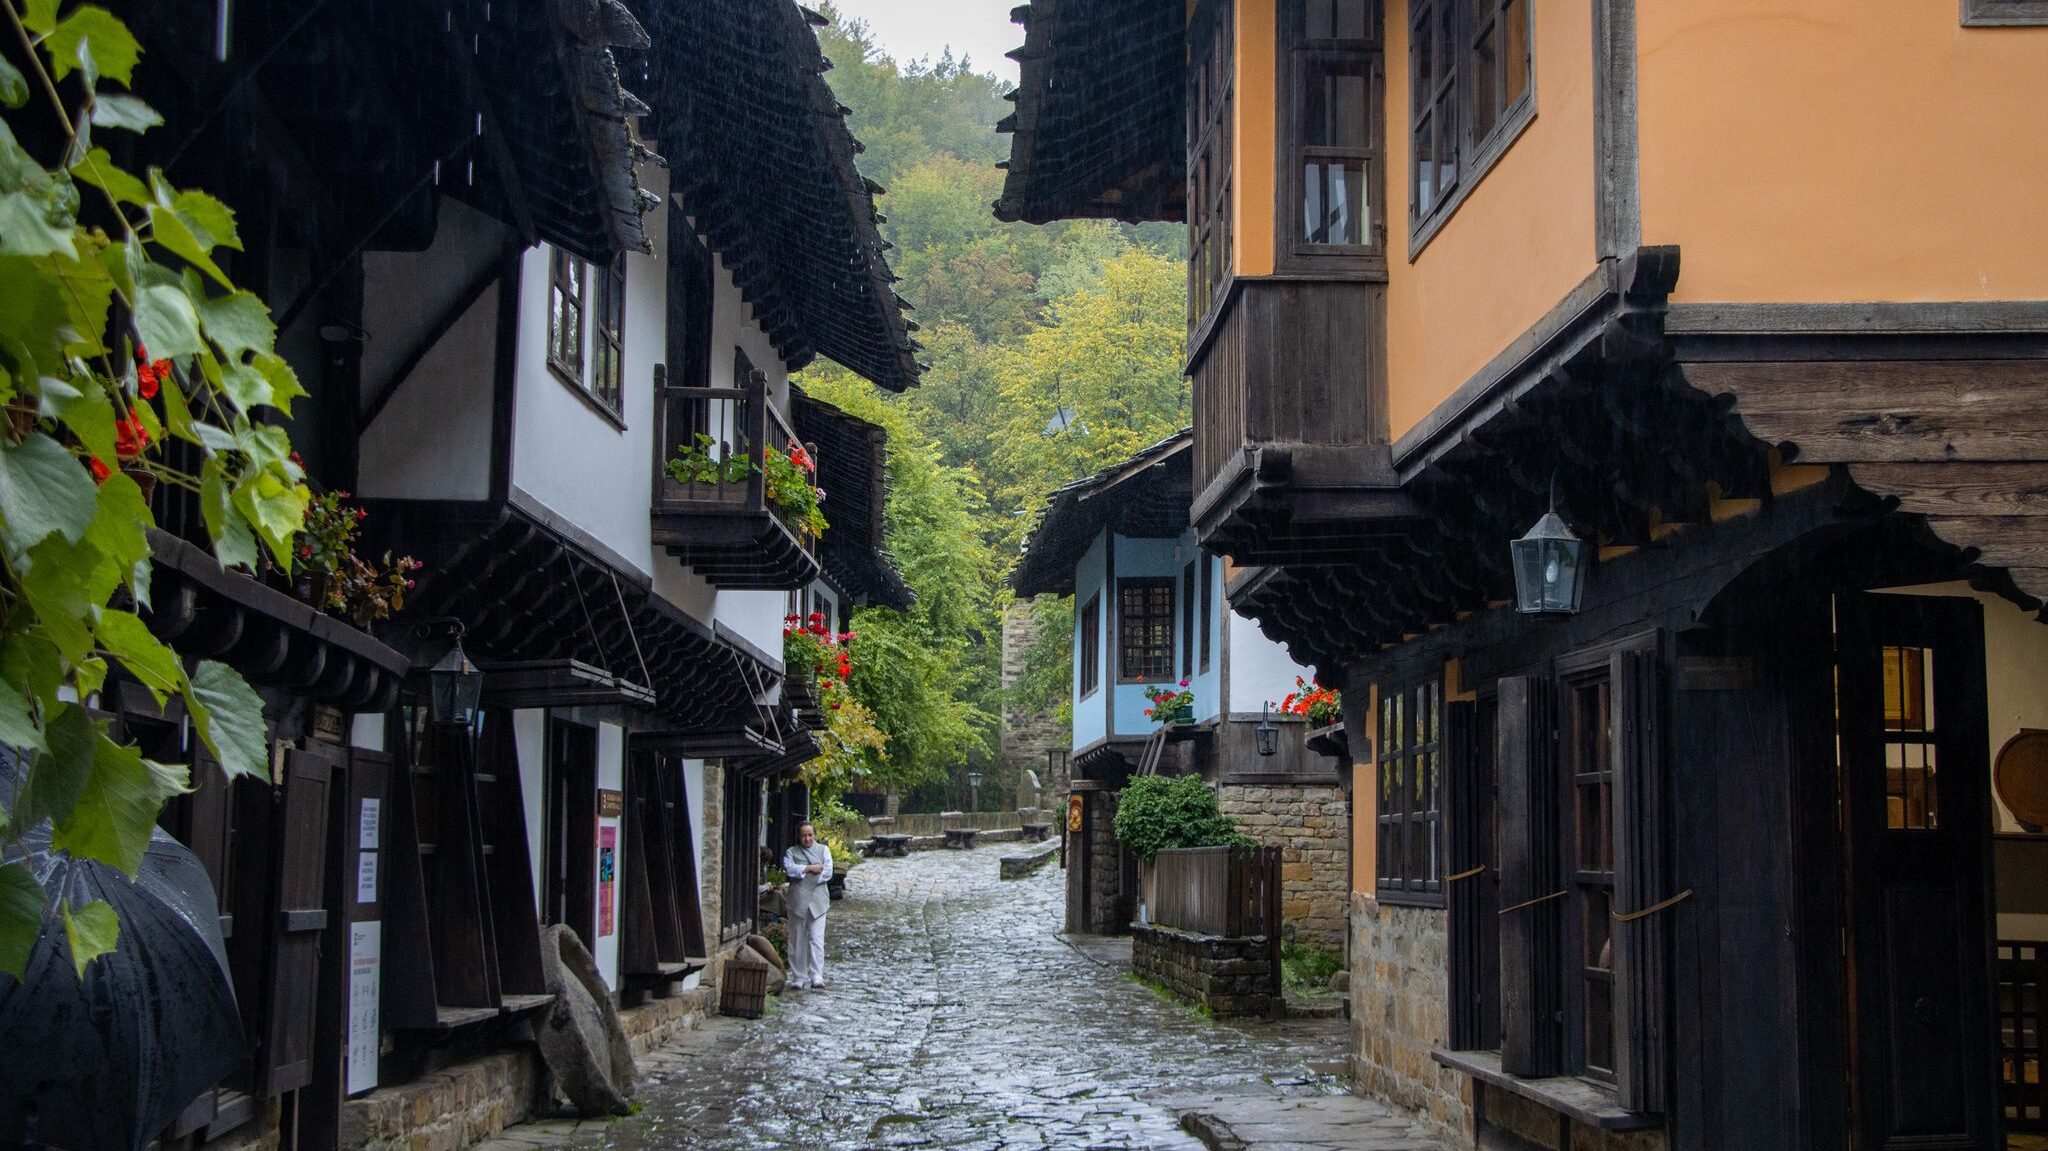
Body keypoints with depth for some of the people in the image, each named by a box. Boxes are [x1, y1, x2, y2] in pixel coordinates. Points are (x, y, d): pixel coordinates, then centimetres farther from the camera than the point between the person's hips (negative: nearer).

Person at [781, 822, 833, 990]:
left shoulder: (823, 849, 13)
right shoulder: (791, 852, 13)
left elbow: (828, 872, 0)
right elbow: (789, 868, -7)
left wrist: (801, 872, -4)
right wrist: (810, 868, -10)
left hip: (817, 899, -1)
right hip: (797, 899, 1)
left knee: (816, 938, -10)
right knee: (797, 940, 2)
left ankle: (817, 976, -13)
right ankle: (799, 977, 8)